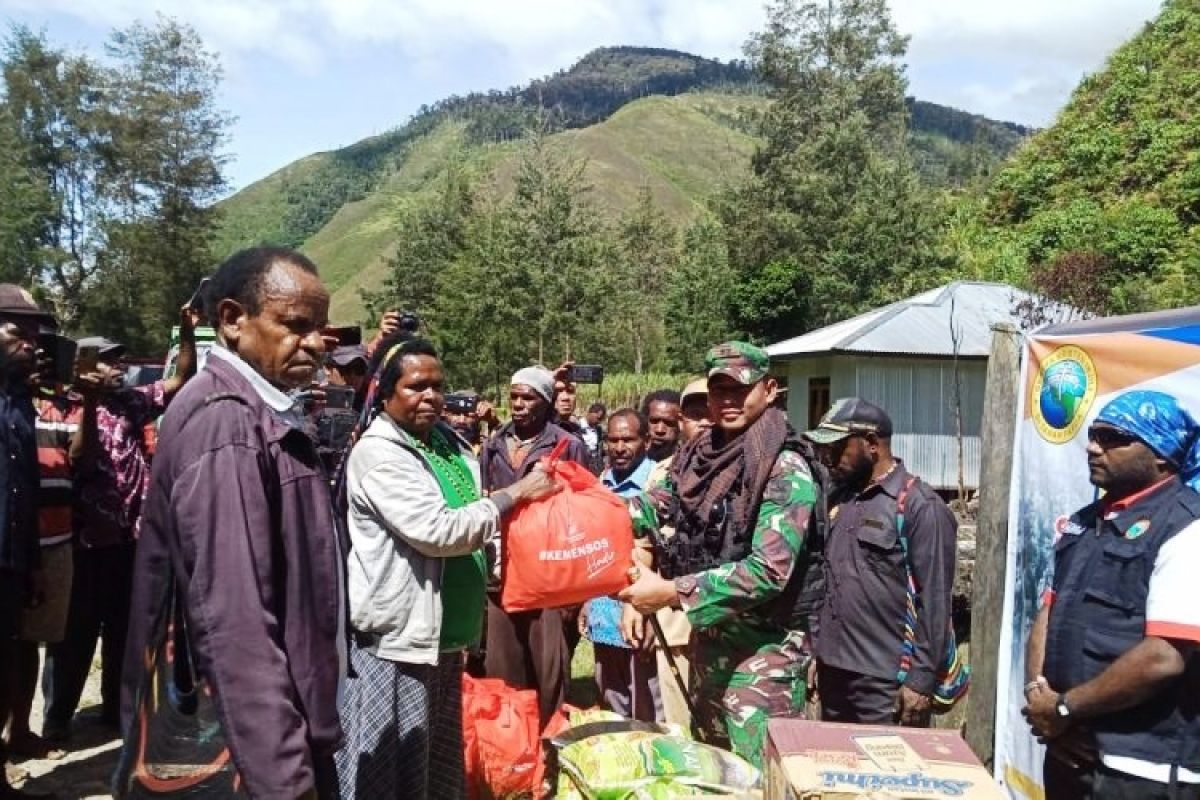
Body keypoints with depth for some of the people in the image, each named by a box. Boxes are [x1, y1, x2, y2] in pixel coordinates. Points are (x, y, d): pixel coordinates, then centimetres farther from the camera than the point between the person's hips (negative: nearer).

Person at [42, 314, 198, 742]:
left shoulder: (131, 402, 7)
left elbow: (181, 380, 6)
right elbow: (79, 461, -20)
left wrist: (187, 330, -4)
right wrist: (89, 403, -24)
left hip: (130, 536, 5)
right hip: (87, 540, -5)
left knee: (124, 627, 15)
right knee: (76, 631, 5)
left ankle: (116, 706, 29)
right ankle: (57, 717, 19)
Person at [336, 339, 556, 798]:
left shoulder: (449, 442, 9)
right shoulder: (378, 453, -15)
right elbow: (437, 530, -24)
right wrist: (516, 494, -19)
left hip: (444, 635, 8)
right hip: (397, 638, -8)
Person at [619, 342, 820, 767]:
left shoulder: (785, 468, -20)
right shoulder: (701, 450, 1)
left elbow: (769, 570, -27)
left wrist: (672, 592, -27)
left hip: (762, 646, -7)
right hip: (709, 633, 8)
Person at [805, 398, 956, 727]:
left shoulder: (920, 506, -12)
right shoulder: (839, 498, 10)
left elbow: (934, 601, -14)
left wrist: (922, 679, -14)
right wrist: (815, 650, 12)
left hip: (885, 681, -7)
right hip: (832, 670, 7)